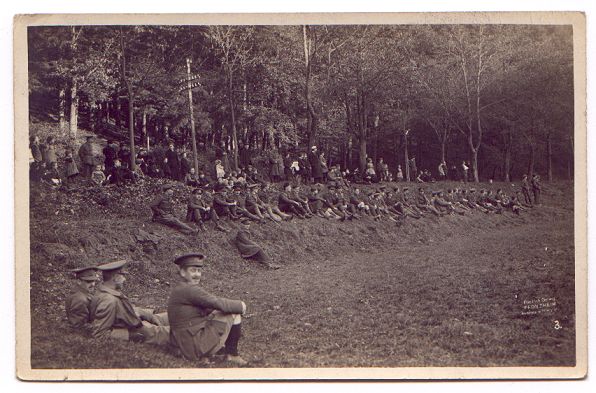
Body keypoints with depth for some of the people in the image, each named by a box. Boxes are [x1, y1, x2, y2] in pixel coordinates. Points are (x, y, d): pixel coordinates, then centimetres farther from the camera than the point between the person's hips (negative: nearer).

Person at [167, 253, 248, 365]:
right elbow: (219, 303, -19)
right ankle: (232, 354, 6)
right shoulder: (189, 289, -18)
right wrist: (240, 305, -3)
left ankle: (204, 356, 14)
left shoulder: (179, 290, 13)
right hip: (197, 346, -10)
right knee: (235, 314, -4)